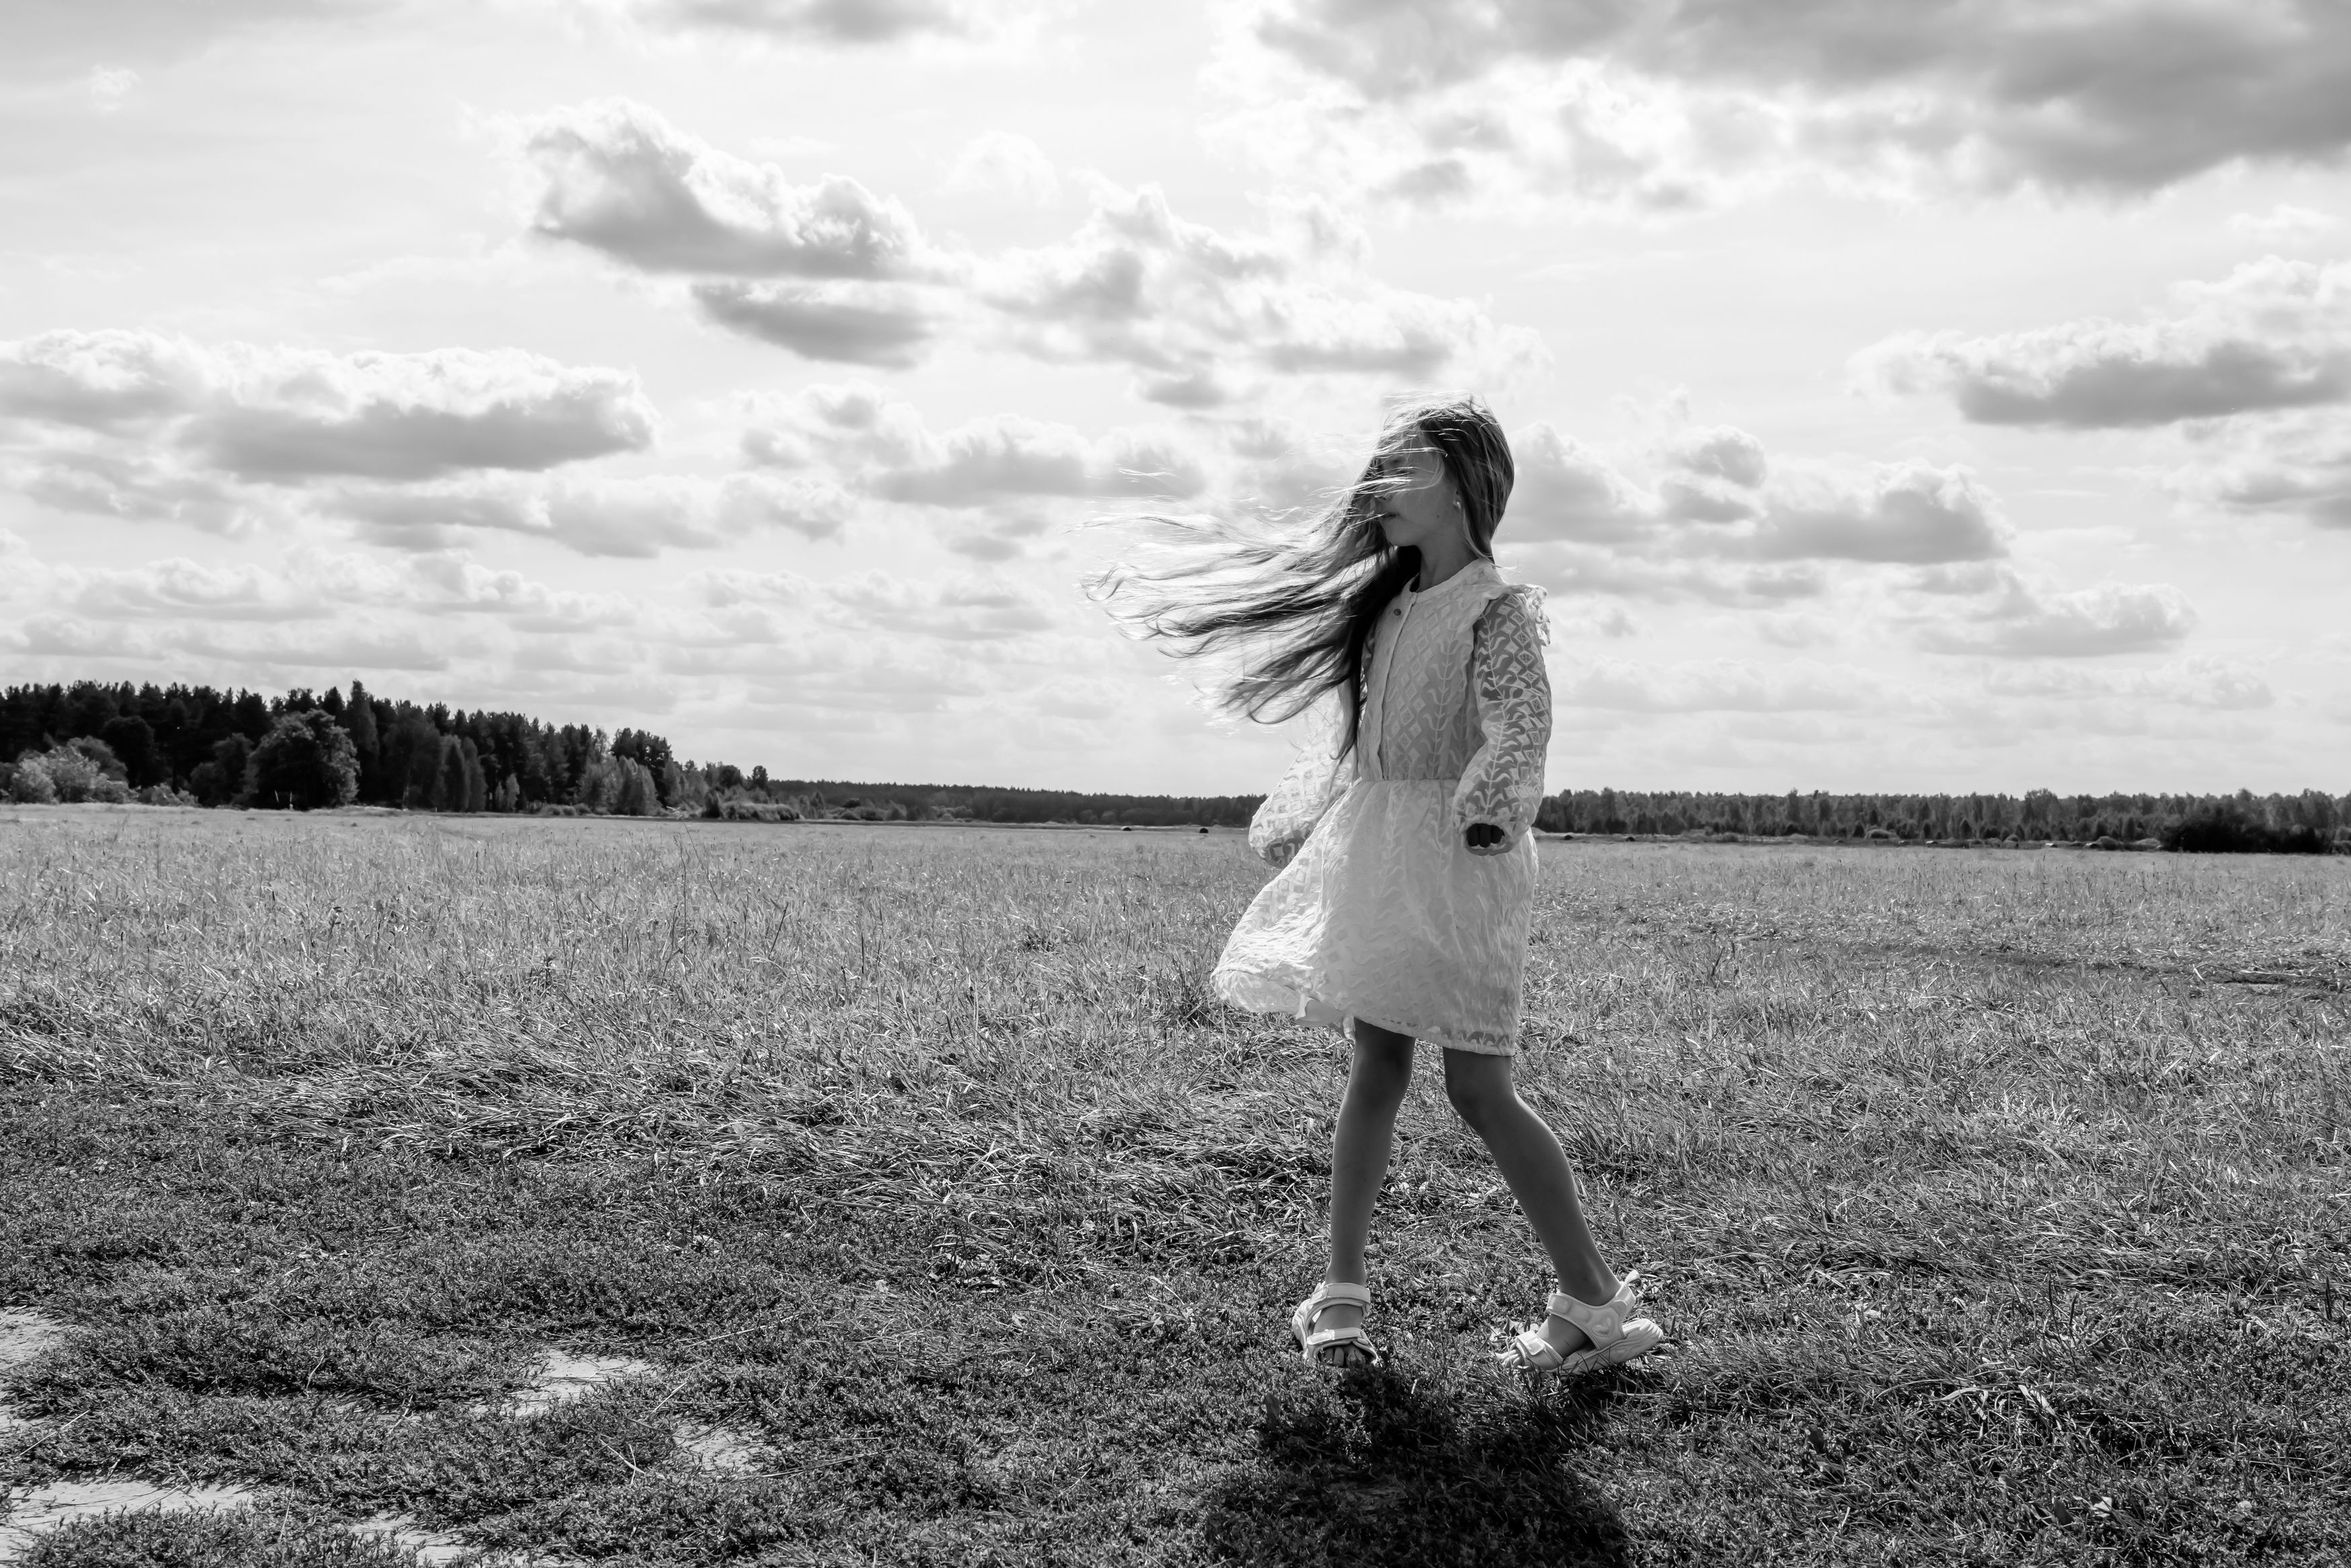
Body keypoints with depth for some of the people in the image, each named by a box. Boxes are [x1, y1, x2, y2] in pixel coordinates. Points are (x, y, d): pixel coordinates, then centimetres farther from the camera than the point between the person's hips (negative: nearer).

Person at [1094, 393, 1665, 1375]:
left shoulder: (1496, 610, -8)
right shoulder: (1385, 602, 15)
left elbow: (1520, 730, -24)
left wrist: (1486, 818, -40)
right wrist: (1296, 819, 31)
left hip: (1456, 857, -7)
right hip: (1374, 853, 7)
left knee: (1478, 1088, -7)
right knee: (1377, 1068, 7)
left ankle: (1596, 1306, 2)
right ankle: (1340, 1292, 13)